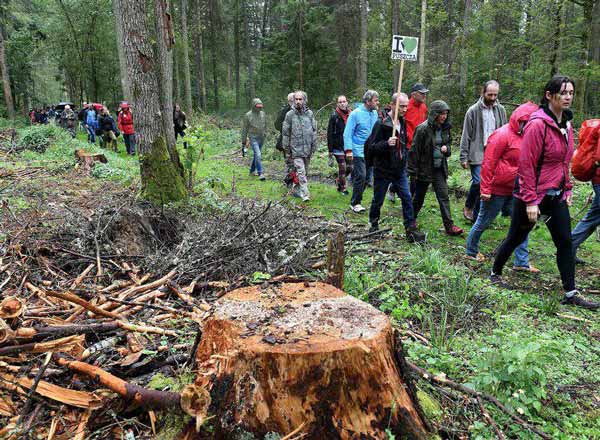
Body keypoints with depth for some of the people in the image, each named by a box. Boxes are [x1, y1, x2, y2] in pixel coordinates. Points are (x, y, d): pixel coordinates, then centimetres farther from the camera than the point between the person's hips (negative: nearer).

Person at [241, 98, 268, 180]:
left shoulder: (263, 114, 6)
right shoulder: (248, 115, -8)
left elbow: (265, 125, 19)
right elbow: (244, 129, -2)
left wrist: (265, 133, 15)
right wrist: (244, 141, -1)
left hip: (261, 138, 5)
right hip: (253, 138, -5)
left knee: (256, 155, 16)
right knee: (258, 155, -16)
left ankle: (252, 170, 31)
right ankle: (260, 173, -14)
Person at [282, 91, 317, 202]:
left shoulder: (309, 113, 5)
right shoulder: (290, 115, -2)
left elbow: (314, 130, 9)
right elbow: (285, 133, 2)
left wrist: (314, 146, 3)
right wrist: (287, 150, 1)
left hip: (307, 149, 4)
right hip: (296, 149, -4)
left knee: (304, 171, 12)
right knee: (301, 172, -12)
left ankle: (296, 189, 28)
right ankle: (305, 194, -12)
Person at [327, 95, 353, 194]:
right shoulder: (334, 116, -6)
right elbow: (330, 133, -6)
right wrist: (330, 150, -10)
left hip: (349, 146, 4)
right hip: (338, 147, -4)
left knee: (349, 167, 7)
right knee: (342, 167, -1)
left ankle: (339, 180, 32)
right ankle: (342, 187, 16)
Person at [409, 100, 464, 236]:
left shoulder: (445, 128, 4)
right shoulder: (423, 129, -16)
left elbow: (449, 142, 21)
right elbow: (414, 150, -14)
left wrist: (446, 148, -5)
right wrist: (414, 170, -14)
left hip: (439, 169, 5)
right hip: (424, 169, -5)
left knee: (444, 196, 0)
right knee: (419, 197, 9)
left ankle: (449, 226, 2)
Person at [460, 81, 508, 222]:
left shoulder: (500, 110, 8)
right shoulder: (473, 110, -3)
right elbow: (466, 136, -3)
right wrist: (464, 157, -6)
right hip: (477, 154, -4)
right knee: (478, 182, -14)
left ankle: (477, 216, 16)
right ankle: (468, 206, 14)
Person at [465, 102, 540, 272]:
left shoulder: (524, 136, 10)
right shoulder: (502, 135, -17)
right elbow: (488, 163, -19)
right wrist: (486, 189, -19)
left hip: (515, 191, 8)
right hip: (497, 190, -8)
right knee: (483, 222, 8)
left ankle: (521, 262, 12)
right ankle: (471, 251, 28)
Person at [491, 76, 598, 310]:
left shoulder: (565, 123, 8)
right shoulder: (538, 124, -17)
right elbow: (526, 164, -20)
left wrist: (567, 189, 14)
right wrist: (530, 201, -21)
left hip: (556, 194, 7)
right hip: (533, 194, -7)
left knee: (565, 242, 6)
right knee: (516, 237, 8)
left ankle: (570, 293, 15)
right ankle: (495, 273, 30)